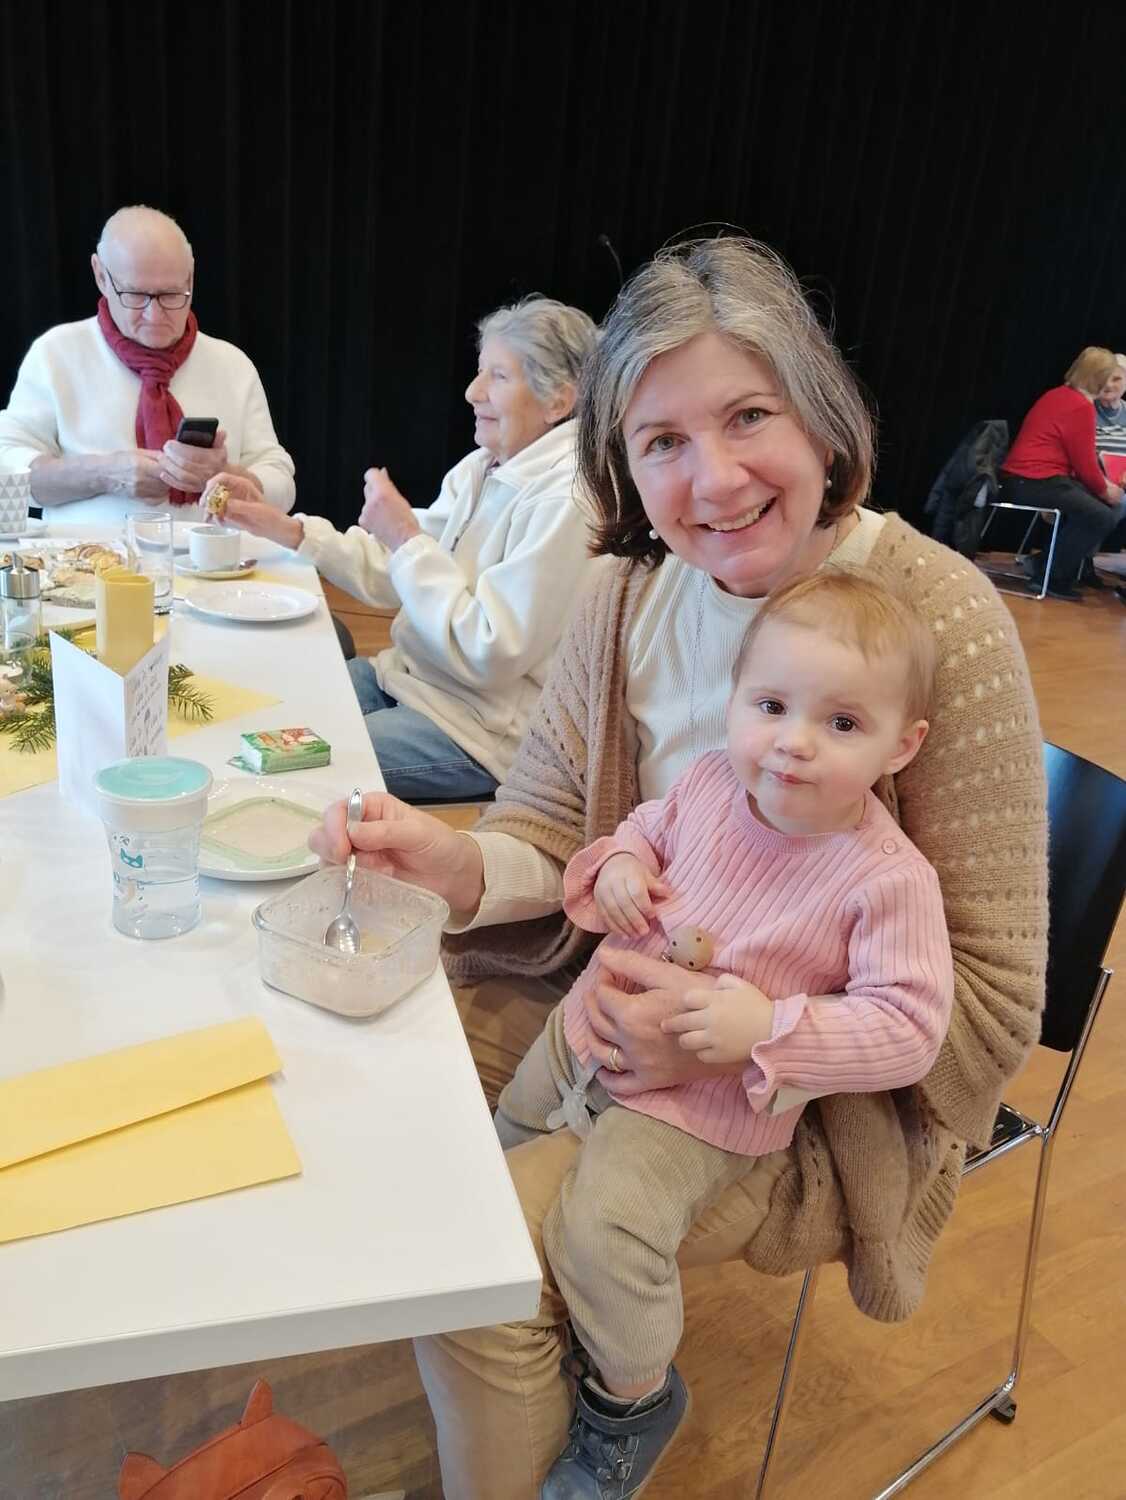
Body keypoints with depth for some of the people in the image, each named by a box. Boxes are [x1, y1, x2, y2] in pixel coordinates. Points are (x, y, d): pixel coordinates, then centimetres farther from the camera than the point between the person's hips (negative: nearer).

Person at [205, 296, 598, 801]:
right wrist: (280, 526, -2)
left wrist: (406, 539, -20)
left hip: (482, 730, -9)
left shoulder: (566, 500, -22)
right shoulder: (483, 467, 7)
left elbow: (489, 655, -25)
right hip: (409, 676, 9)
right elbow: (387, 571, 8)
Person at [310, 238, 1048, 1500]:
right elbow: (550, 835, -2)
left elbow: (992, 995, -17)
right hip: (629, 993, 6)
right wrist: (453, 864, -24)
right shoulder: (631, 590, -6)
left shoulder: (942, 623, -21)